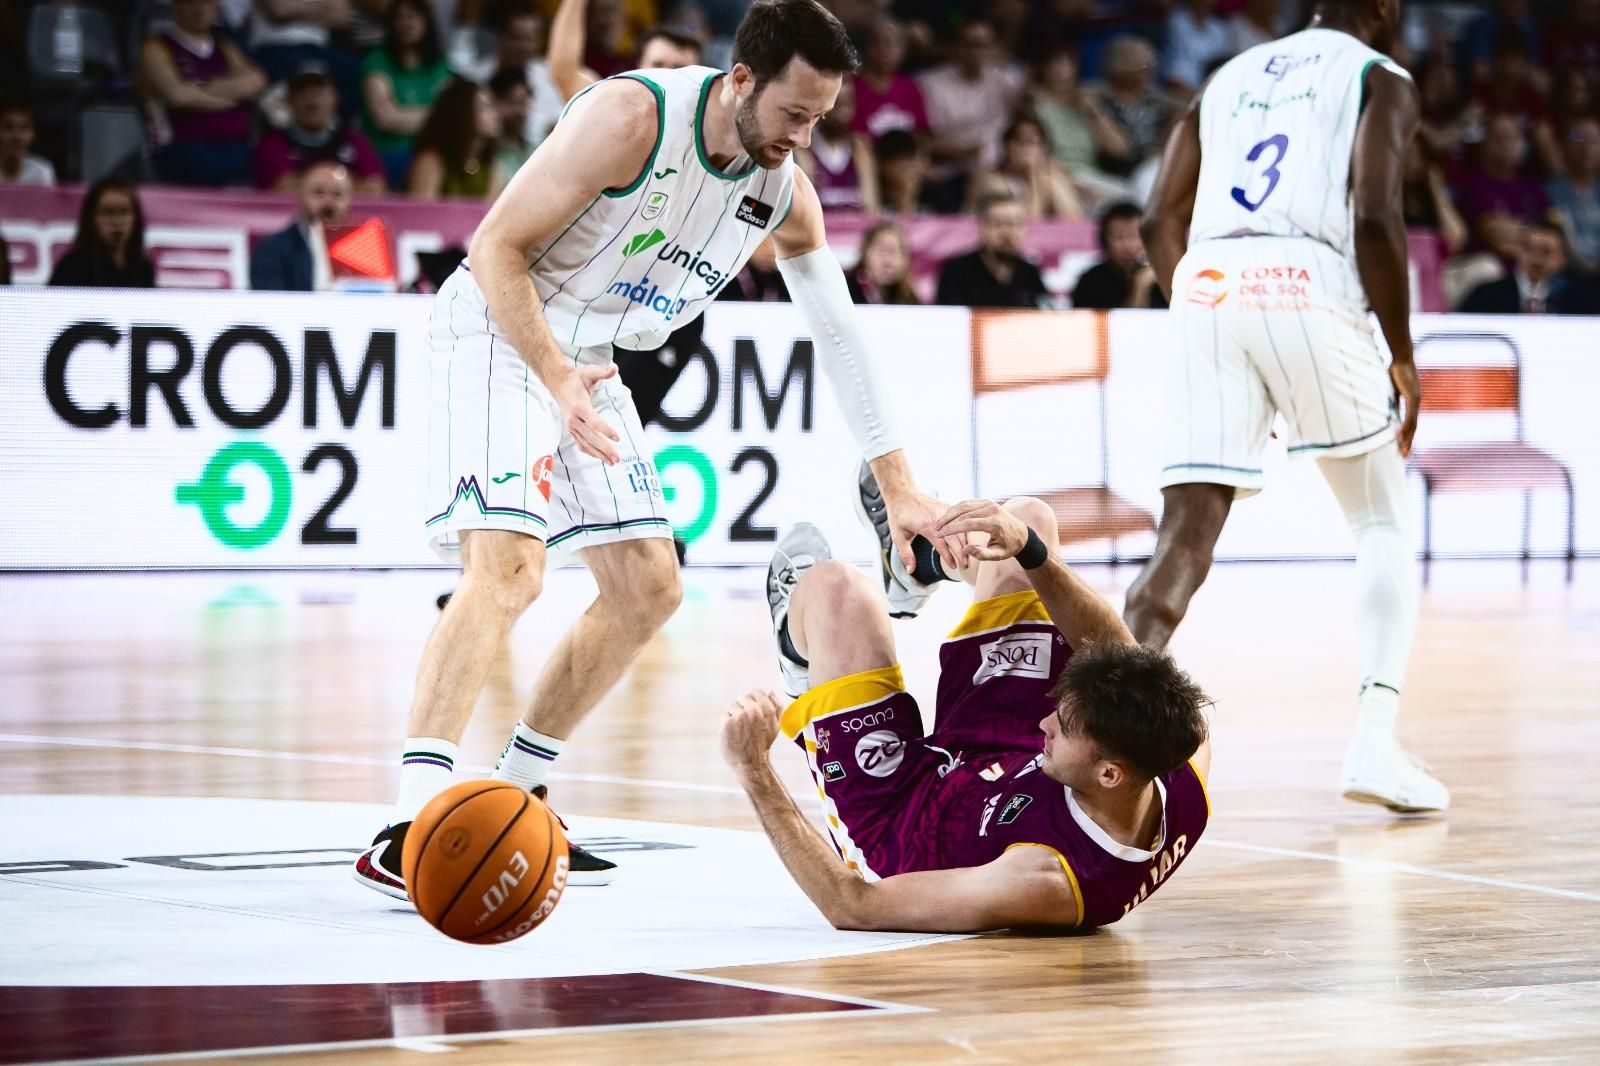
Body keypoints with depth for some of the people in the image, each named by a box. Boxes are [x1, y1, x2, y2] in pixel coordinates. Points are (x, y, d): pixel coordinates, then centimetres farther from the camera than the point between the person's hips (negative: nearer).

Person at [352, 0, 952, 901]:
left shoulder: (786, 193, -3)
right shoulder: (632, 119, -25)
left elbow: (839, 333, 9)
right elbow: (497, 247, -23)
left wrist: (898, 486, 8)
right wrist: (556, 379, -36)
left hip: (590, 359, 8)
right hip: (500, 330, -8)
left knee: (649, 590, 9)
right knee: (508, 566, -25)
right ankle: (406, 834, -32)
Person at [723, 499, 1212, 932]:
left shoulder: (1044, 885, -48)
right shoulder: (1185, 767, -33)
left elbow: (852, 907, -37)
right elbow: (1116, 653, -14)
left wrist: (755, 774, -35)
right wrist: (1027, 549, -22)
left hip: (891, 831, -5)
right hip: (996, 772, 5)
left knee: (834, 587, -3)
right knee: (1030, 516, 9)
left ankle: (800, 649, 38)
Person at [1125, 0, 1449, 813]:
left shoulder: (1228, 78, 28)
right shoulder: (1381, 79, 12)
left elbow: (1160, 224, 20)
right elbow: (1375, 215, -5)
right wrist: (1402, 358, 3)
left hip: (1204, 286, 4)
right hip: (1305, 283, -4)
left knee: (1185, 537, 0)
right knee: (1384, 527, 13)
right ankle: (1375, 742, -1)